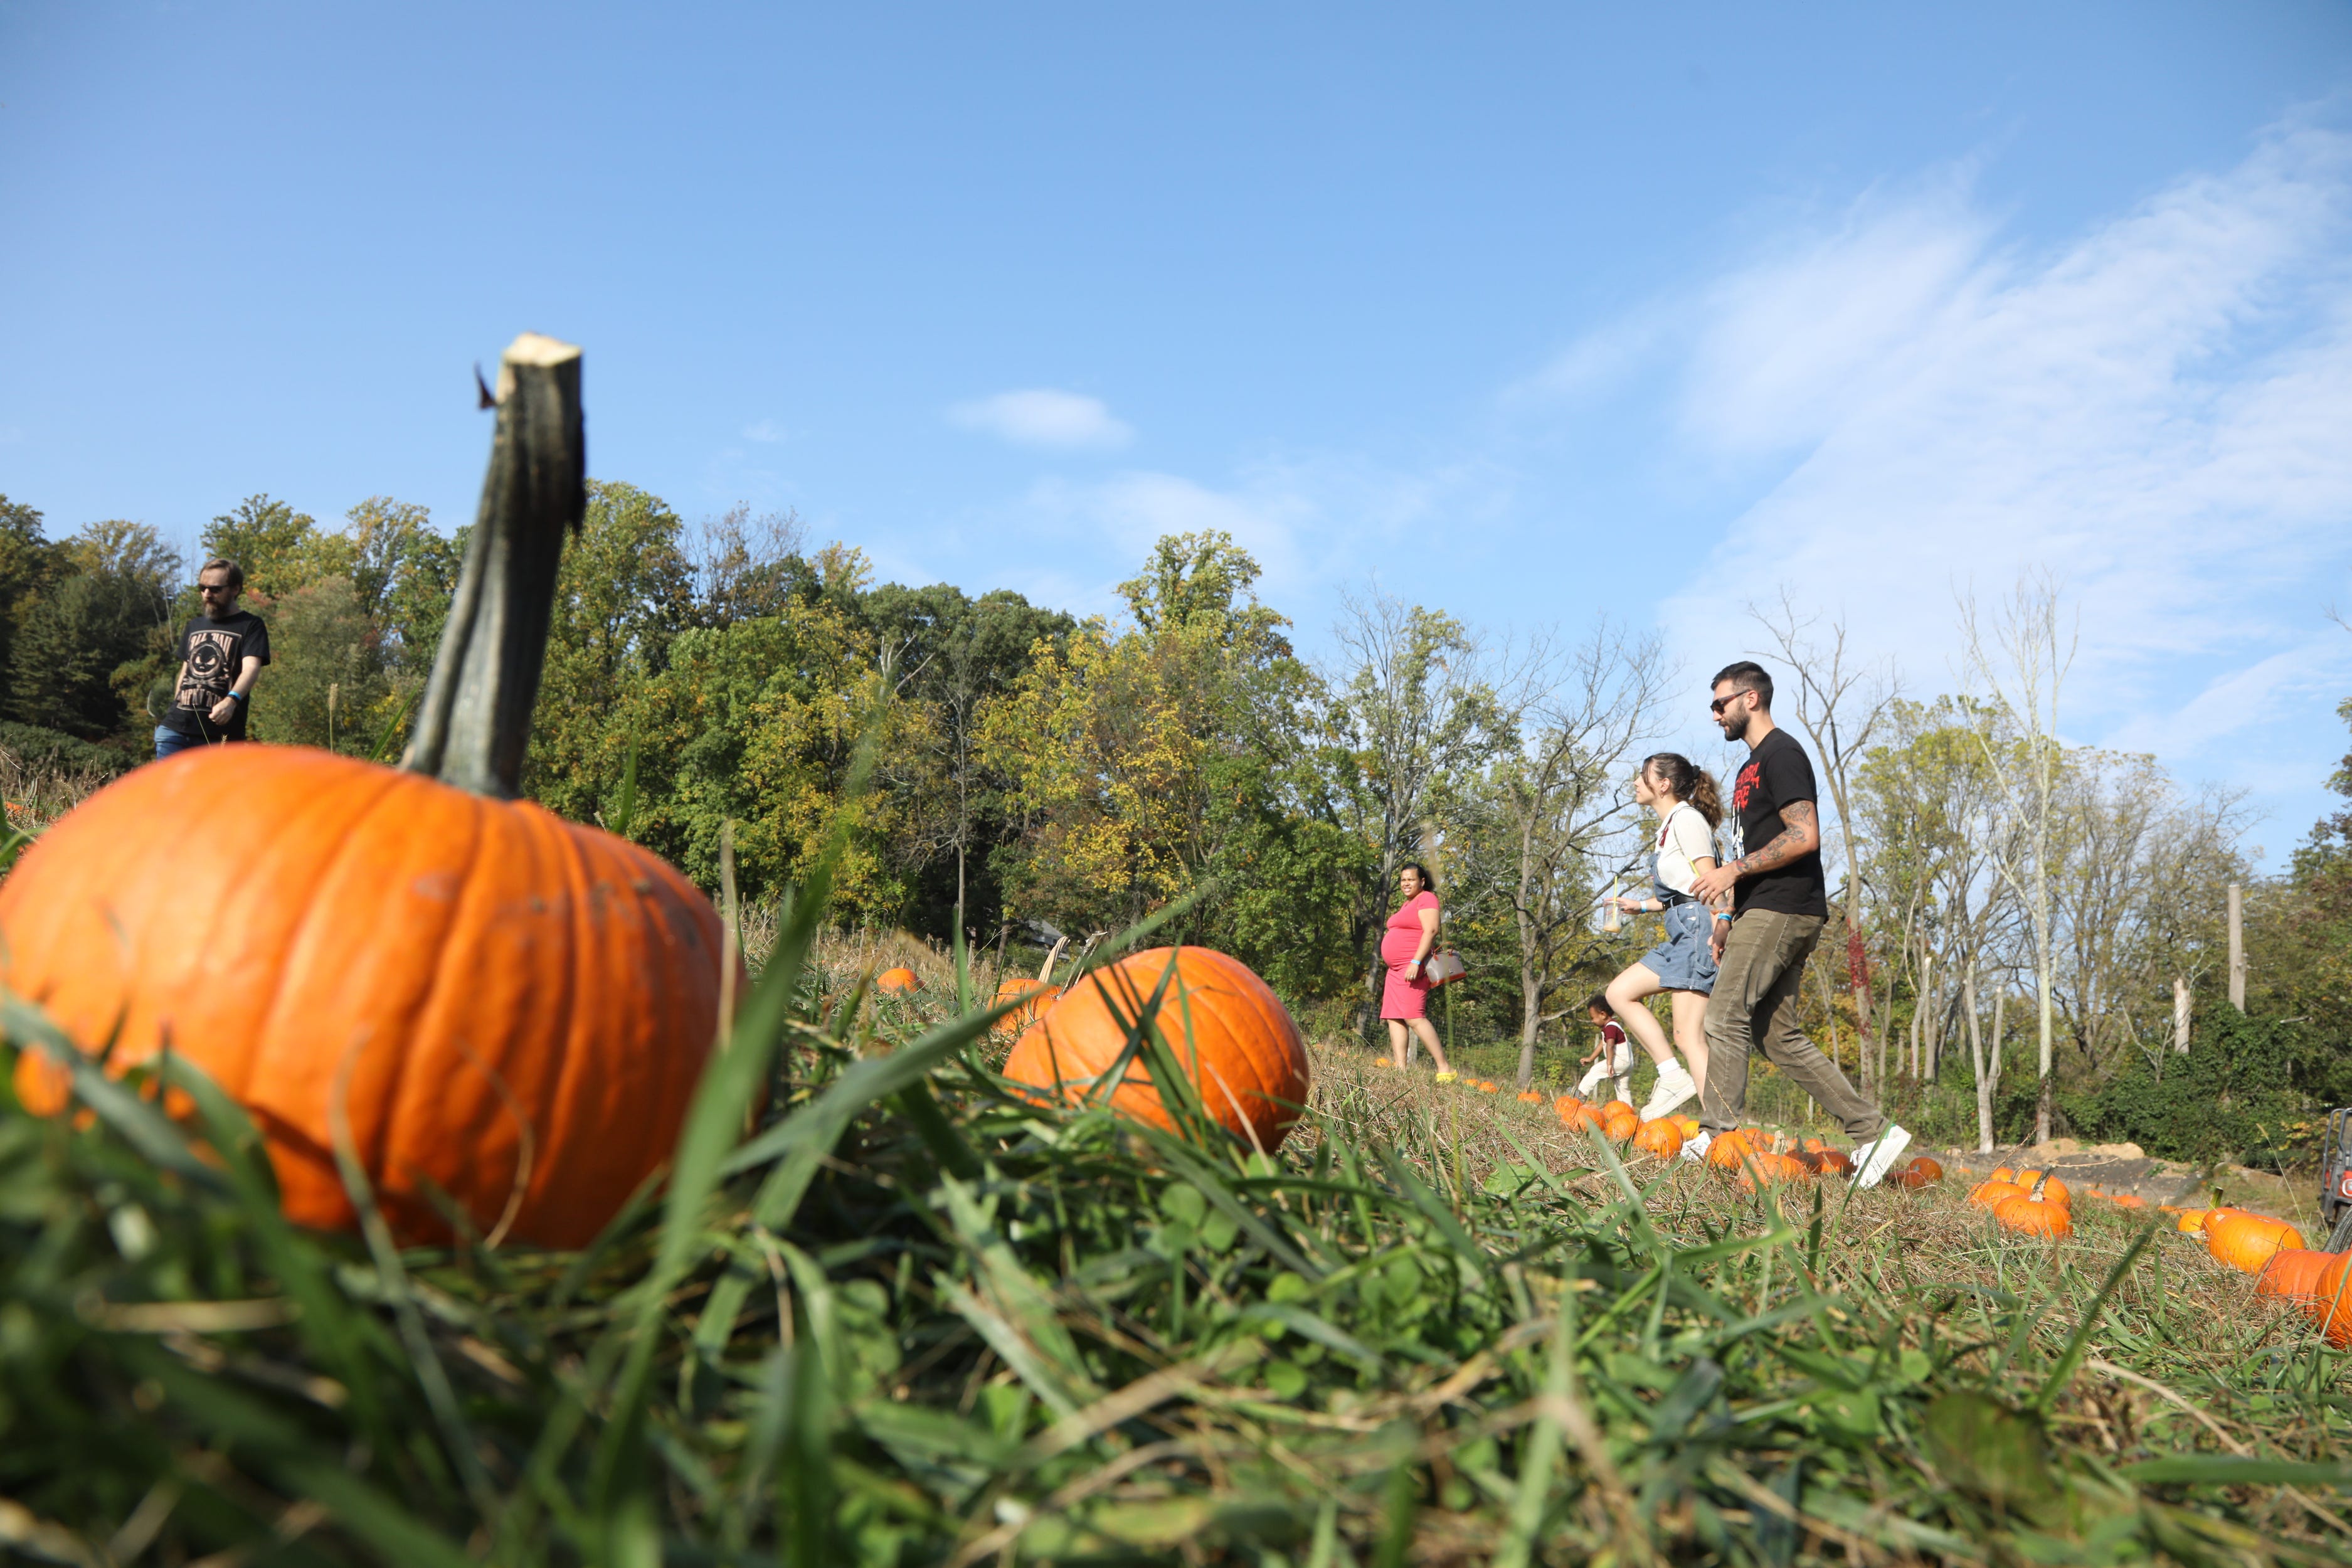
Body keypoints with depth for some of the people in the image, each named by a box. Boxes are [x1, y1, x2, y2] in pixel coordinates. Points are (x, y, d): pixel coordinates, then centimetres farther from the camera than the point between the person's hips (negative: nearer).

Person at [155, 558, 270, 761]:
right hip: (176, 726, 6)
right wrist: (173, 711, 20)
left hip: (220, 731, -5)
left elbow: (251, 668, -16)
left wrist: (232, 700, -35)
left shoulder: (250, 626, -1)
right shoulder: (195, 626, 20)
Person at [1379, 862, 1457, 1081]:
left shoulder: (1426, 899, -6)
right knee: (1394, 1018, 3)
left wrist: (1416, 962, -24)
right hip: (1396, 970, 11)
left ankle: (1445, 1069, -16)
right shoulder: (1408, 903, 24)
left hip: (1413, 967, -10)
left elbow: (1431, 931, -17)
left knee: (1413, 1017, -18)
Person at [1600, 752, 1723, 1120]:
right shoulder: (1668, 827, 21)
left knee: (1688, 1034, -14)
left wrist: (1718, 932, -28)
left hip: (1699, 926, -11)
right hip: (1681, 931, 11)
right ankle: (1672, 1075, 3)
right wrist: (1642, 905, 26)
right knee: (1619, 992, 9)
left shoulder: (1687, 818, -7)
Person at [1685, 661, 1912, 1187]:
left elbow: (1804, 836, -20)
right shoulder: (1755, 763, 23)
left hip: (1782, 910, -10)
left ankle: (1715, 1138, -11)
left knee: (1726, 1014, -13)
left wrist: (1734, 870, -16)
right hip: (1766, 913, 10)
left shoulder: (1781, 754, -8)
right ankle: (1872, 1130, 9)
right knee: (1778, 1036, 7)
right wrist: (1731, 916, 21)